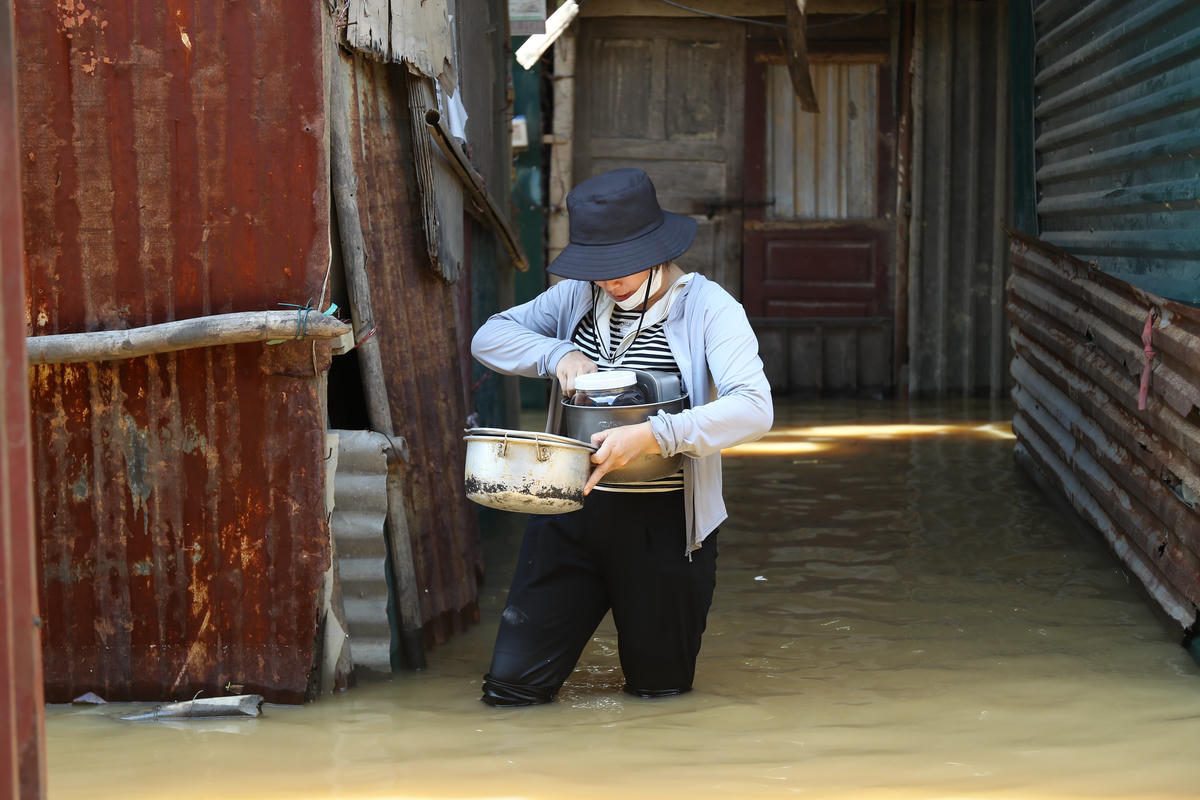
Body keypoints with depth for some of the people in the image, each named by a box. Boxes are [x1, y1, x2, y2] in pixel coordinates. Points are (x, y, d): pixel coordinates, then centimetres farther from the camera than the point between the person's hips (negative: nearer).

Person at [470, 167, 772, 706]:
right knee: (511, 687, 0)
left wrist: (651, 436, -34)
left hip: (661, 525, -3)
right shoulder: (578, 297, 6)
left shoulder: (707, 308, -10)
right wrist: (558, 355, -11)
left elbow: (753, 409, -22)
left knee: (658, 689, 11)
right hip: (569, 518, 4)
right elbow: (489, 337, 9)